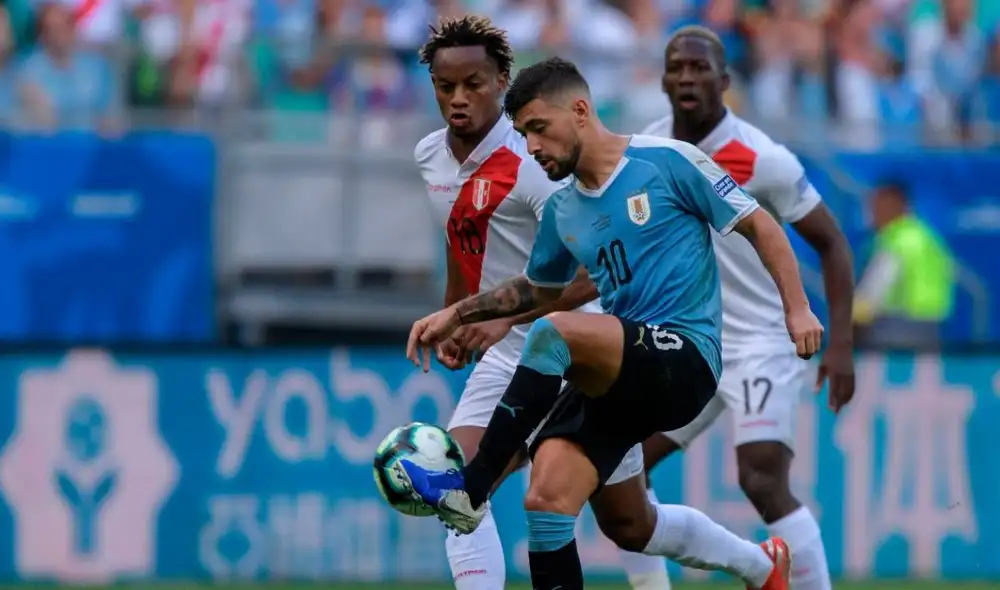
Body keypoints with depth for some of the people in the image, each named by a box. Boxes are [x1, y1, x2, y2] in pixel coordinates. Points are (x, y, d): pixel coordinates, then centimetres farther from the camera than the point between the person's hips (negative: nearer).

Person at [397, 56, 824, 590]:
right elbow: (537, 288, 32)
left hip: (686, 359, -8)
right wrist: (456, 315, 21)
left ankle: (470, 491, -27)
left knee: (553, 333, -30)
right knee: (628, 527, -2)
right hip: (623, 375, 8)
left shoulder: (666, 162, -5)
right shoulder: (561, 212, 15)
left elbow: (758, 226, -1)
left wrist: (796, 307, -10)